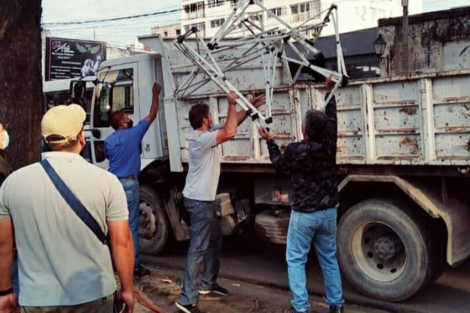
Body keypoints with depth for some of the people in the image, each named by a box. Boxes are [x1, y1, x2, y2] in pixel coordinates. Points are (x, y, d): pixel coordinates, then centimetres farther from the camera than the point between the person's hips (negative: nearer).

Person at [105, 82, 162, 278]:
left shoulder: (108, 141, 7)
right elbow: (152, 116, 1)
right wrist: (155, 94, 11)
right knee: (131, 225, -2)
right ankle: (134, 266, 0)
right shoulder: (133, 134, -7)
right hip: (129, 183, -6)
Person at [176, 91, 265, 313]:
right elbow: (230, 132, -32)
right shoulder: (201, 138, -22)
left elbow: (231, 124, 16)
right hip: (199, 201, -11)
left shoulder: (205, 134, 8)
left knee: (215, 240, 22)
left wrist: (250, 107, 10)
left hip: (205, 199, 11)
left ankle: (208, 283, 35)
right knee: (198, 249, -9)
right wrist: (231, 105, -20)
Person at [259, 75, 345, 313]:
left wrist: (270, 142, 19)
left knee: (296, 260, 6)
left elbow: (279, 165, 5)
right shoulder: (329, 145, -6)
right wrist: (330, 91, 23)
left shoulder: (295, 150, -16)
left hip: (304, 214, -5)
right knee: (329, 259, 15)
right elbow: (332, 118, 13)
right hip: (328, 212, 5)